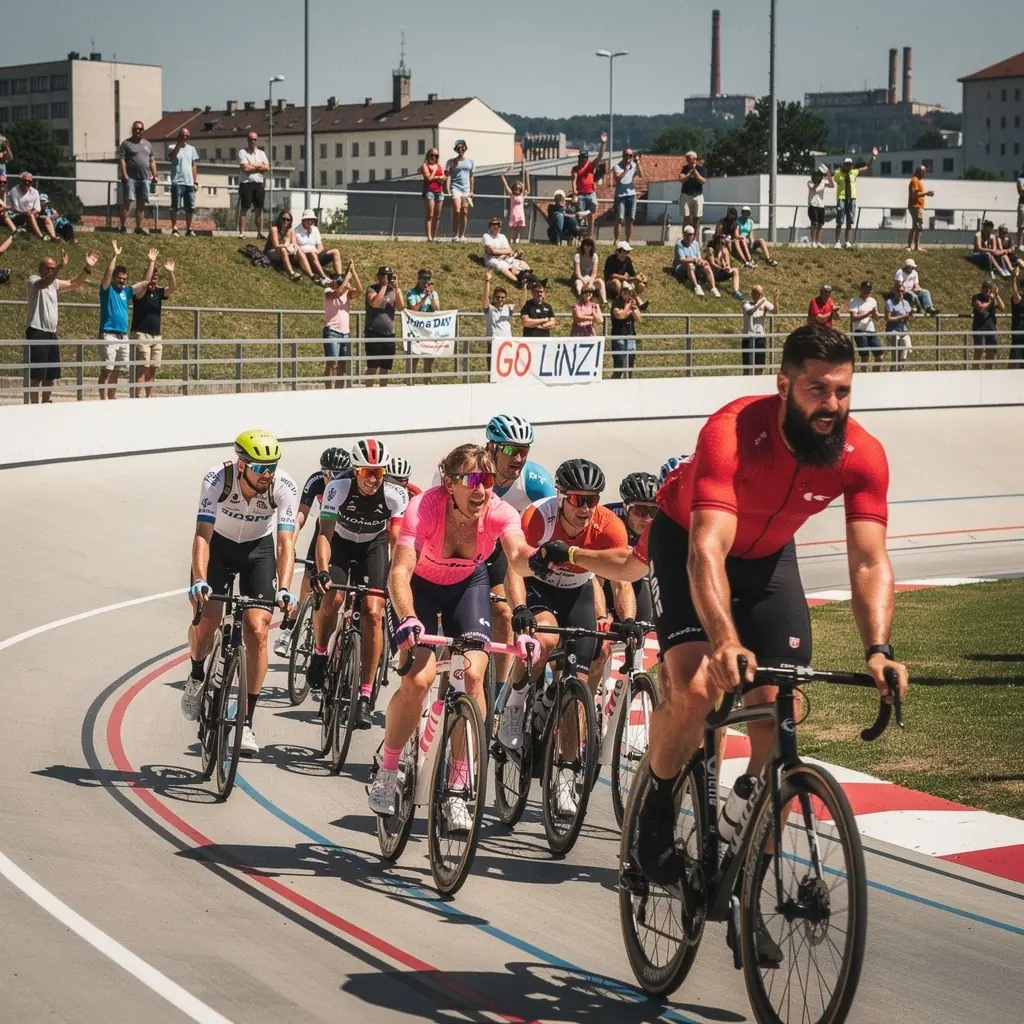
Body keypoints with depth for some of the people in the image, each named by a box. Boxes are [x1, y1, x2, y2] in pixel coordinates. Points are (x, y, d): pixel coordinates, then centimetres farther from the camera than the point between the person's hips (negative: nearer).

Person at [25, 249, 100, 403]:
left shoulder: (54, 283, 15)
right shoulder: (33, 280, -8)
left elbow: (73, 283, 16)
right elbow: (44, 283, -30)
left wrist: (87, 268, 1)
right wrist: (61, 267, -45)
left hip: (51, 333, 8)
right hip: (37, 333, -8)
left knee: (50, 374, 12)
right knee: (36, 375, -8)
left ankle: (46, 404, 21)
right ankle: (35, 406, -6)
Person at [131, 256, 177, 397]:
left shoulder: (158, 292, 10)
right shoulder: (139, 292, -5)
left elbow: (173, 288, -3)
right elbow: (146, 282, -24)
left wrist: (170, 273, -18)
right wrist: (151, 262, -25)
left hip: (157, 335, 6)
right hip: (141, 334, -6)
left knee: (152, 370, 6)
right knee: (141, 368, -12)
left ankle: (150, 397, 10)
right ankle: (137, 397, -14)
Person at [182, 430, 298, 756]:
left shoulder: (284, 488, -27)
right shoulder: (217, 480, -30)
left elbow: (285, 543, -29)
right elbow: (202, 534, -33)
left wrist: (283, 589, -43)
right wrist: (199, 580, -47)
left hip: (259, 549, 0)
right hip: (218, 545, 0)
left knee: (257, 631, -14)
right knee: (206, 621, -19)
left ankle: (246, 722, -6)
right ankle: (197, 677, 16)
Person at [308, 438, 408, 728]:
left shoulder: (395, 495, -26)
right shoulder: (338, 488, -29)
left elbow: (395, 542, -26)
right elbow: (325, 535, -33)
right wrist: (322, 572, -48)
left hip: (374, 545, 1)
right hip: (340, 542, -1)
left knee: (373, 613, -15)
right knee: (332, 598, -26)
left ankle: (364, 698, -10)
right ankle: (319, 655, 7)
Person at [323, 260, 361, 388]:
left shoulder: (347, 293, 11)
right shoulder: (328, 292, -4)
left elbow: (360, 290, -7)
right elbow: (338, 292, -25)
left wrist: (353, 272, -11)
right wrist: (347, 275, -17)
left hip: (346, 333, 6)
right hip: (332, 332, -6)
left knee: (342, 364, 6)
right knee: (331, 363, -9)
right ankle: (329, 392, -10)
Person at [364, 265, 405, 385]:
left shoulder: (394, 290, 10)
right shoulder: (372, 289, -2)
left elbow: (401, 307, -3)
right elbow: (375, 303, -20)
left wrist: (396, 288, -10)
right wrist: (384, 286, -16)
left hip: (389, 334, 5)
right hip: (374, 333, -5)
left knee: (385, 366, 8)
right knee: (373, 366, -8)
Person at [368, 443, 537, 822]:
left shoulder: (499, 512, -29)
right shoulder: (425, 507, -35)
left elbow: (518, 556, -47)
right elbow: (399, 572, -45)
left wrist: (540, 559, -69)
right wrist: (408, 619, -62)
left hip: (468, 584, 2)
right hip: (421, 585, -2)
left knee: (473, 675, -17)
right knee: (418, 679, -20)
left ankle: (458, 791, -7)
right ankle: (386, 773, 3)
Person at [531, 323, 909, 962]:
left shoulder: (862, 456, -25)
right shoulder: (735, 431, -37)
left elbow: (870, 562, -26)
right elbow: (707, 551, -45)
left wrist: (878, 650, -43)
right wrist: (726, 642, -60)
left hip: (768, 556, 4)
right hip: (687, 540, -4)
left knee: (777, 715, -8)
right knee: (694, 687, -26)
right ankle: (657, 812, 3)